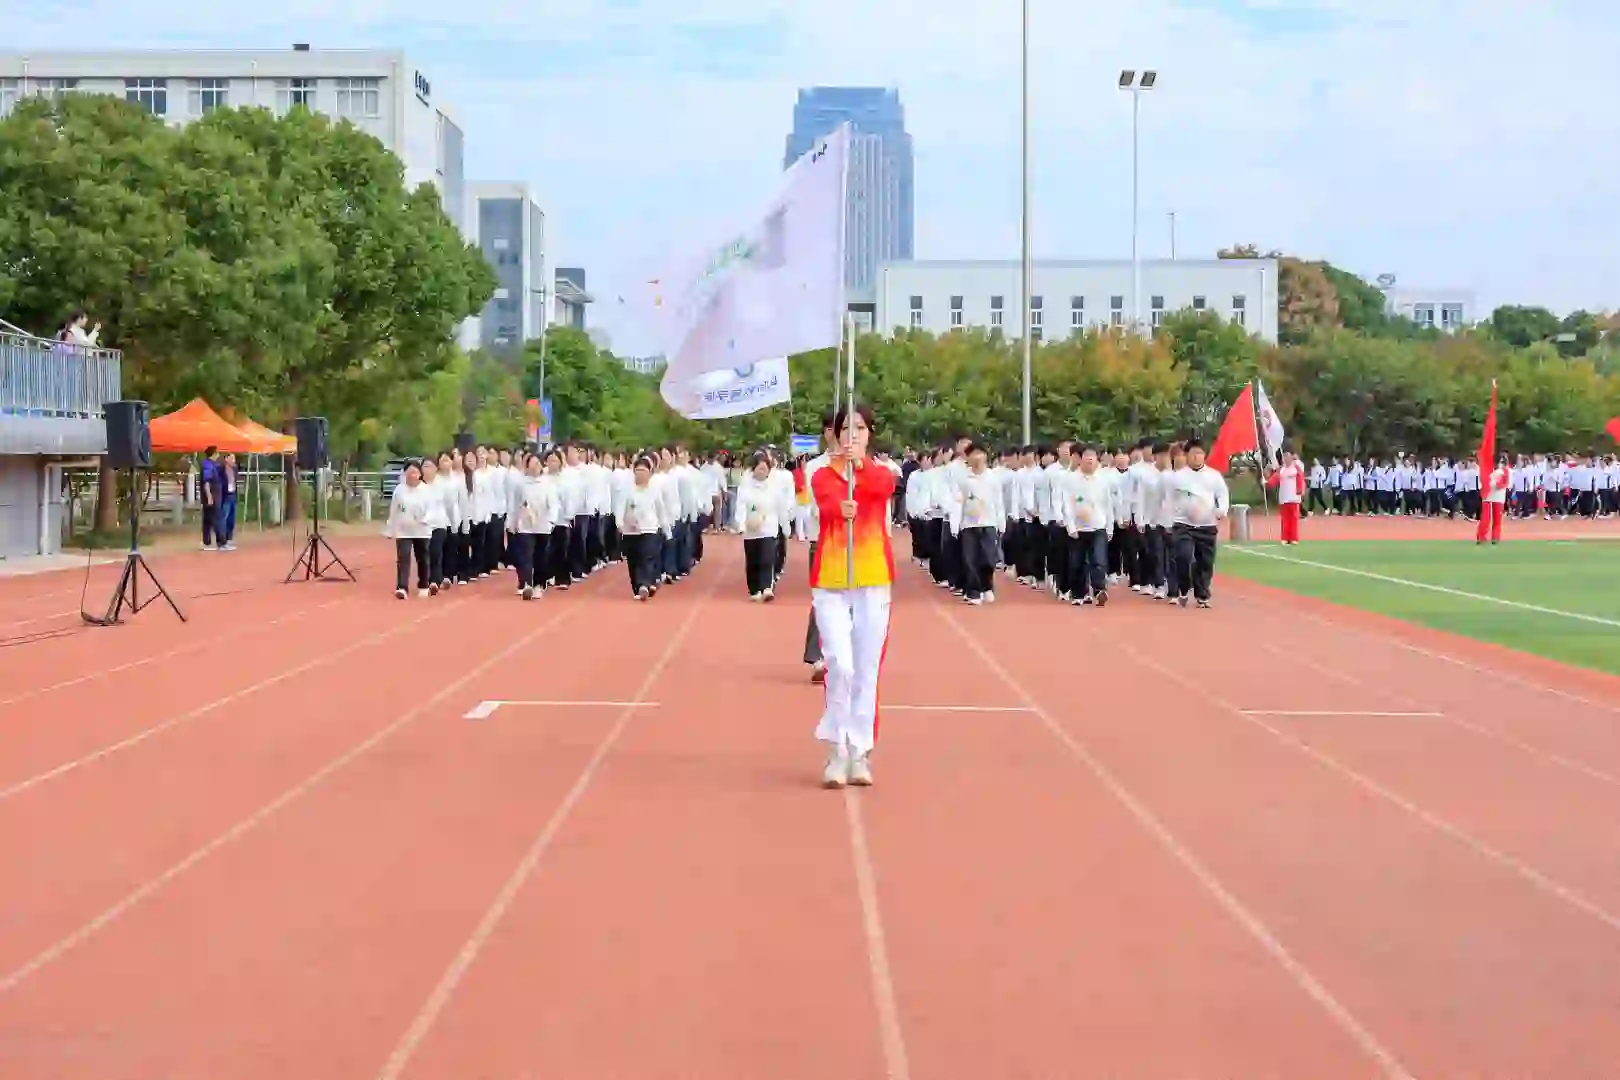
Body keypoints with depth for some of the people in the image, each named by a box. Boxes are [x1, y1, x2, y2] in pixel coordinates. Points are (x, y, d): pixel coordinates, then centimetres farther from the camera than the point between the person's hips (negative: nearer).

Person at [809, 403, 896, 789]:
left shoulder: (880, 474, 6)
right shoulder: (823, 476, 2)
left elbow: (883, 485, -21)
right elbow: (828, 501, -22)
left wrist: (858, 462, -42)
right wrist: (841, 508, -46)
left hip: (873, 582, 2)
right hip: (830, 583, -2)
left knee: (866, 671, 5)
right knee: (840, 666, -11)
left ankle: (860, 753, 13)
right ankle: (836, 751, 2)